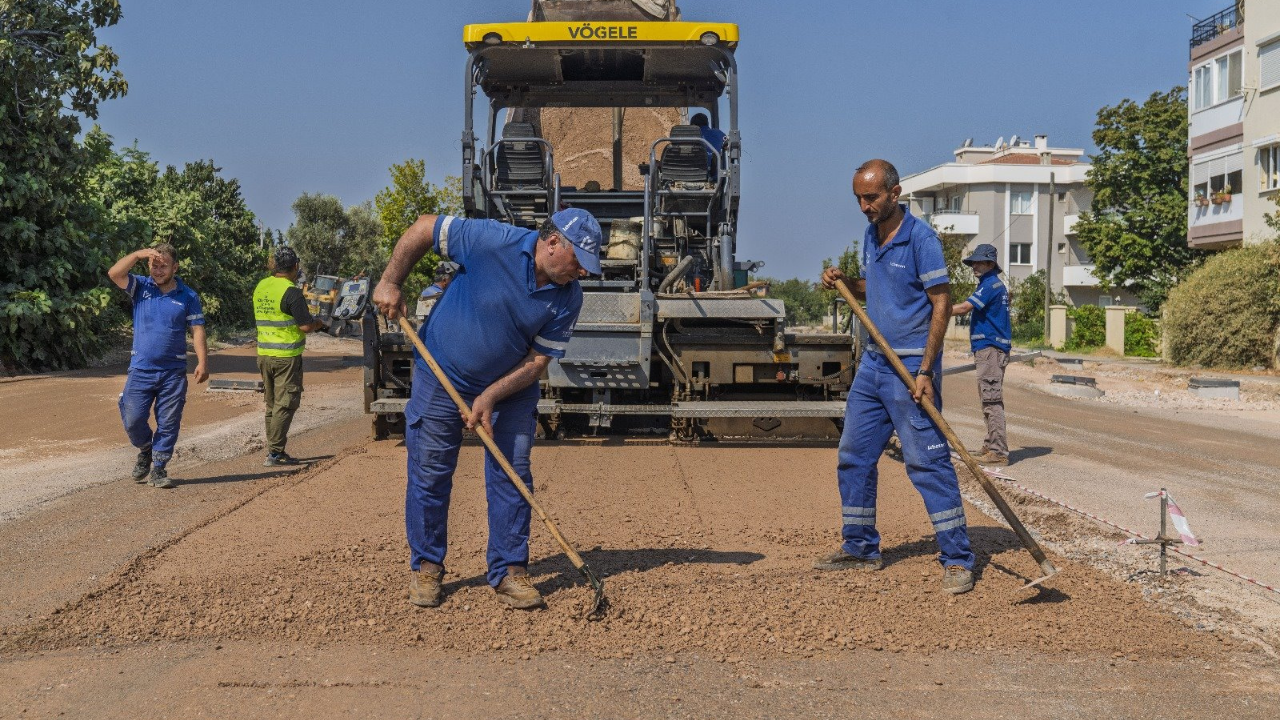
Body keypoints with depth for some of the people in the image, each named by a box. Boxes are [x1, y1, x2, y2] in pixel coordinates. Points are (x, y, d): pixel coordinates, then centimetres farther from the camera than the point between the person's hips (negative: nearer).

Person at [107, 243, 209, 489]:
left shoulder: (188, 296, 3)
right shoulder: (141, 287, 5)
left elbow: (197, 330, 0)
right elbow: (114, 273, -11)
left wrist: (202, 362, -11)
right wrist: (138, 254, -21)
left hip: (174, 372, 0)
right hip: (141, 369, 1)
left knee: (168, 423, 2)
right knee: (132, 420, -2)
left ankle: (158, 469, 14)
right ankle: (145, 450, 27)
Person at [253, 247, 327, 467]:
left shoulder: (260, 287, 9)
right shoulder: (291, 292, -15)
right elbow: (306, 326, -15)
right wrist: (318, 323, 4)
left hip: (264, 355, 7)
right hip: (286, 357, -7)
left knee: (272, 404, 15)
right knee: (285, 405, -3)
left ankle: (274, 450, 19)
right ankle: (274, 453, -5)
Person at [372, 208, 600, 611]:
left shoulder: (568, 298, -15)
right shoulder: (492, 241, -26)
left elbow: (538, 360, -10)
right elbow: (425, 228, -13)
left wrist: (491, 396, -20)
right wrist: (390, 282, -13)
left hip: (511, 386, 3)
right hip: (442, 376, -3)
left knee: (512, 476, -1)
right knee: (430, 473, 2)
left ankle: (508, 571, 11)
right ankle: (425, 568, 17)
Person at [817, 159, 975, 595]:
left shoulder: (920, 238, -13)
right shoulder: (871, 237, 12)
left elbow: (942, 304, -15)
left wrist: (925, 371, -21)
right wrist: (844, 283, 4)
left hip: (911, 365, -8)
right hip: (874, 363, 8)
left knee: (927, 460, -8)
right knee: (854, 456, 11)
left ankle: (957, 559, -2)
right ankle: (860, 549, 22)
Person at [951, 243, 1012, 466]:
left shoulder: (990, 284, -12)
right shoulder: (998, 285, 20)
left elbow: (965, 307, -20)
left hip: (990, 347, -11)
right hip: (991, 348, 11)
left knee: (991, 399, -12)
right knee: (990, 399, 16)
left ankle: (998, 451, -14)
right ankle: (992, 444, 23)